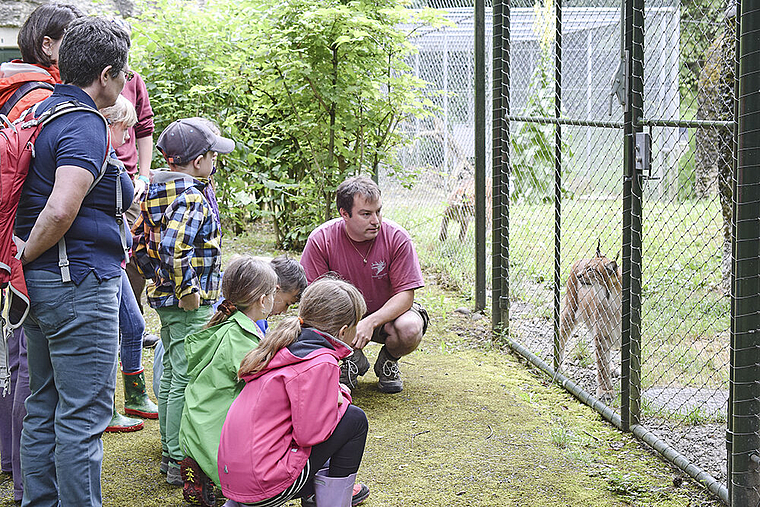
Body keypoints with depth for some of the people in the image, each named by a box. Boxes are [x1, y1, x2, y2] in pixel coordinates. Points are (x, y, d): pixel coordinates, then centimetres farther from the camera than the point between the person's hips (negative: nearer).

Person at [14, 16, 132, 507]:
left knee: (43, 410, 17)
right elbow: (61, 210, -29)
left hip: (40, 284, 10)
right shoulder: (86, 126, -16)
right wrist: (25, 258, -15)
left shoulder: (39, 112, 12)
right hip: (80, 284, -10)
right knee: (83, 417, -3)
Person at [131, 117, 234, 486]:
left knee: (170, 375, 17)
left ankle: (169, 452, 27)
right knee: (188, 381, -5)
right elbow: (172, 248, -31)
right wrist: (188, 292, -22)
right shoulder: (192, 198, -20)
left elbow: (139, 242, 17)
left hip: (164, 298, 10)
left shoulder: (157, 194, 10)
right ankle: (182, 463, 0)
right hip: (190, 306, -10)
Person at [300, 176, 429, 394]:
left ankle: (388, 363, 5)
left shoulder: (397, 238, -20)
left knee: (410, 329, -33)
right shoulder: (321, 239, -18)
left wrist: (370, 322, -36)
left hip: (387, 312, -1)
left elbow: (405, 294, -19)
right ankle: (353, 360, 4)